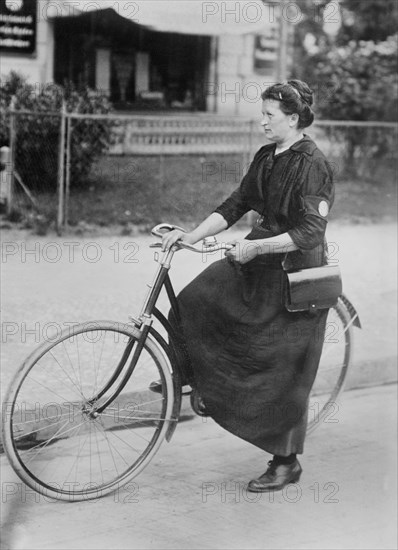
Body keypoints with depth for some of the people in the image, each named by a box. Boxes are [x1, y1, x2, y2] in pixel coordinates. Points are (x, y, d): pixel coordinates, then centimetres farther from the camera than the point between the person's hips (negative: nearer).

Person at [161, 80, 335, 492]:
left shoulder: (312, 165, -17)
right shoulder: (265, 157, 8)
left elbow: (309, 233, -23)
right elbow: (235, 205, 8)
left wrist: (255, 246, -28)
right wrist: (192, 235, -3)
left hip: (293, 274, -8)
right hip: (256, 261, 8)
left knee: (284, 372, 0)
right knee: (193, 302, -10)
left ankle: (287, 462, 14)